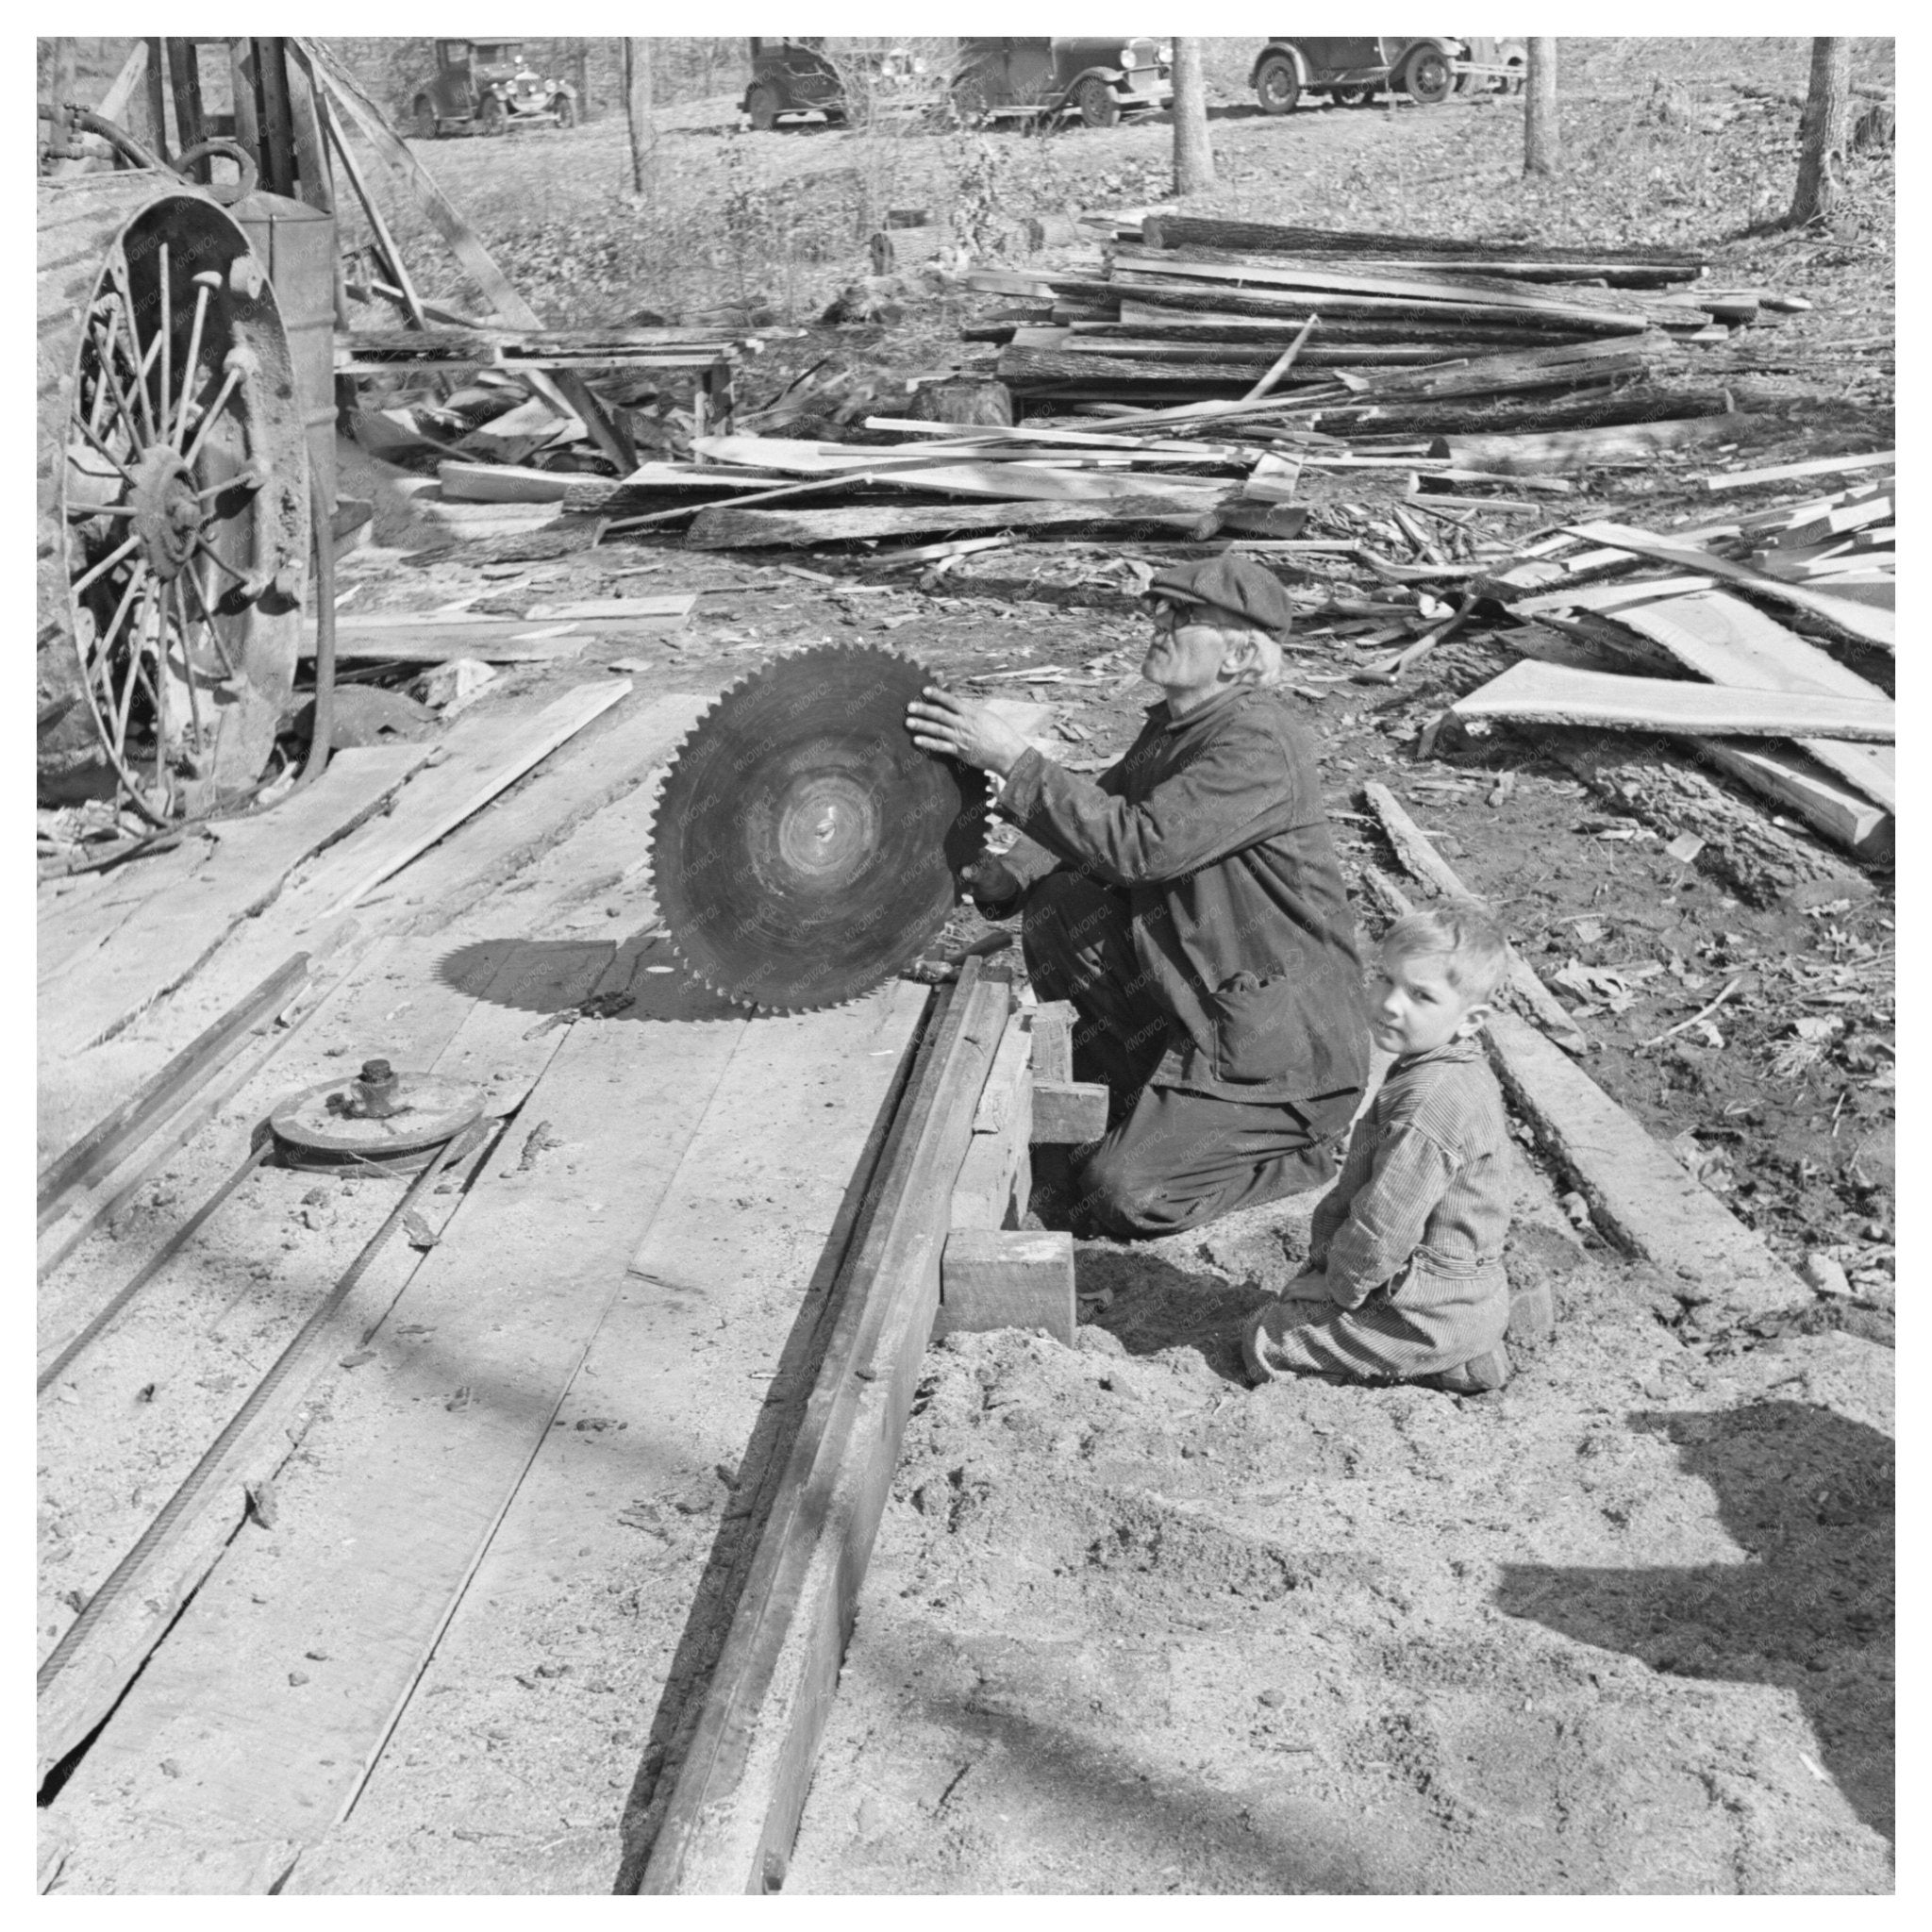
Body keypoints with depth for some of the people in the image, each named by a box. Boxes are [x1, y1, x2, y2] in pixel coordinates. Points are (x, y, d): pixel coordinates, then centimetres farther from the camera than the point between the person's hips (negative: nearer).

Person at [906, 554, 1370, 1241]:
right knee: (1058, 901, -2)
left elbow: (1138, 843, -29)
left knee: (1121, 1196, -15)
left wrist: (1014, 762, -26)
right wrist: (990, 881, -4)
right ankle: (1142, 1102, 10)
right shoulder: (1175, 725, 8)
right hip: (1197, 1005, 9)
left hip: (1284, 1049, -9)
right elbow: (1101, 811, 13)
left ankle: (1301, 1150, 8)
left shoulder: (1260, 743, -22)